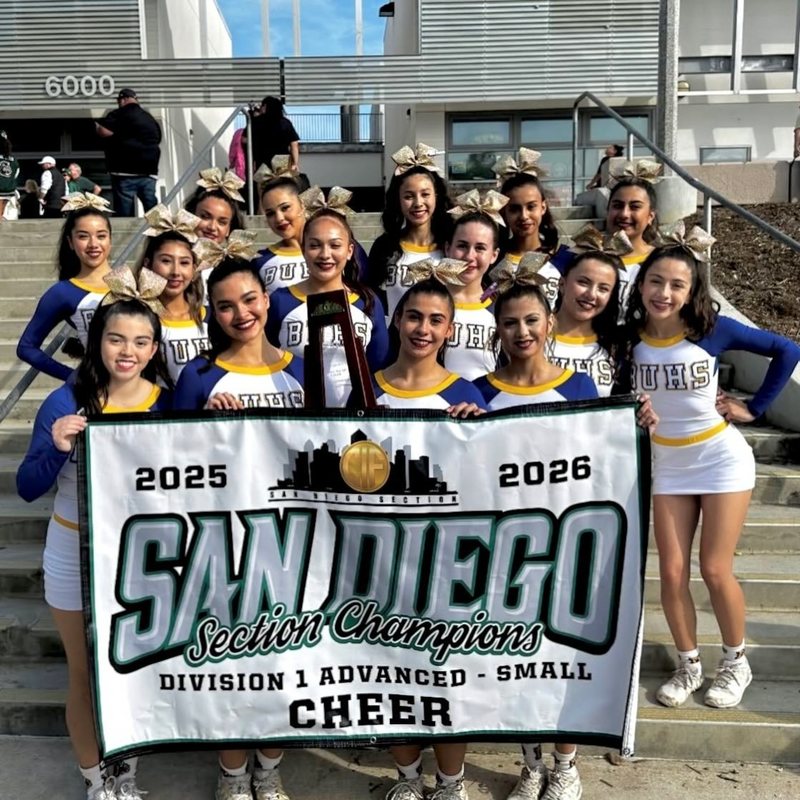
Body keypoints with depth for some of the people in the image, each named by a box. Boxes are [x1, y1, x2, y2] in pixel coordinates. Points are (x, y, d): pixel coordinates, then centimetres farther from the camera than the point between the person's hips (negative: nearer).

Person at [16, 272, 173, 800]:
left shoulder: (167, 403, -9)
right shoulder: (67, 403, -14)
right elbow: (28, 489, -11)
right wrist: (57, 449, -29)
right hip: (76, 555, -1)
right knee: (86, 673, 13)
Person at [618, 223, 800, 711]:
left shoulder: (713, 329, -15)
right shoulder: (629, 336, -10)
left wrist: (754, 408, -7)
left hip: (721, 460, -2)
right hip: (667, 465, 3)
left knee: (716, 571, 1)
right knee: (672, 573, 4)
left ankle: (736, 663, 25)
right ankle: (689, 666, 24)